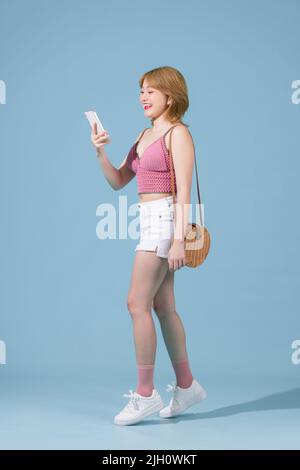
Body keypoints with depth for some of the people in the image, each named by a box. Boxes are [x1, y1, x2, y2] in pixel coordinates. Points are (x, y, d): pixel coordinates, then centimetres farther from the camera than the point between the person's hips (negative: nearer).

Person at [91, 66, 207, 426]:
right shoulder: (145, 136, 17)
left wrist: (178, 239, -21)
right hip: (149, 221, 9)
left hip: (164, 219, -9)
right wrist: (100, 153, 0)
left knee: (137, 303, -10)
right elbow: (118, 182, 17)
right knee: (163, 307, 10)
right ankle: (186, 385, 19)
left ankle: (145, 394, -3)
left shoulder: (178, 133, -8)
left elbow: (183, 191, -15)